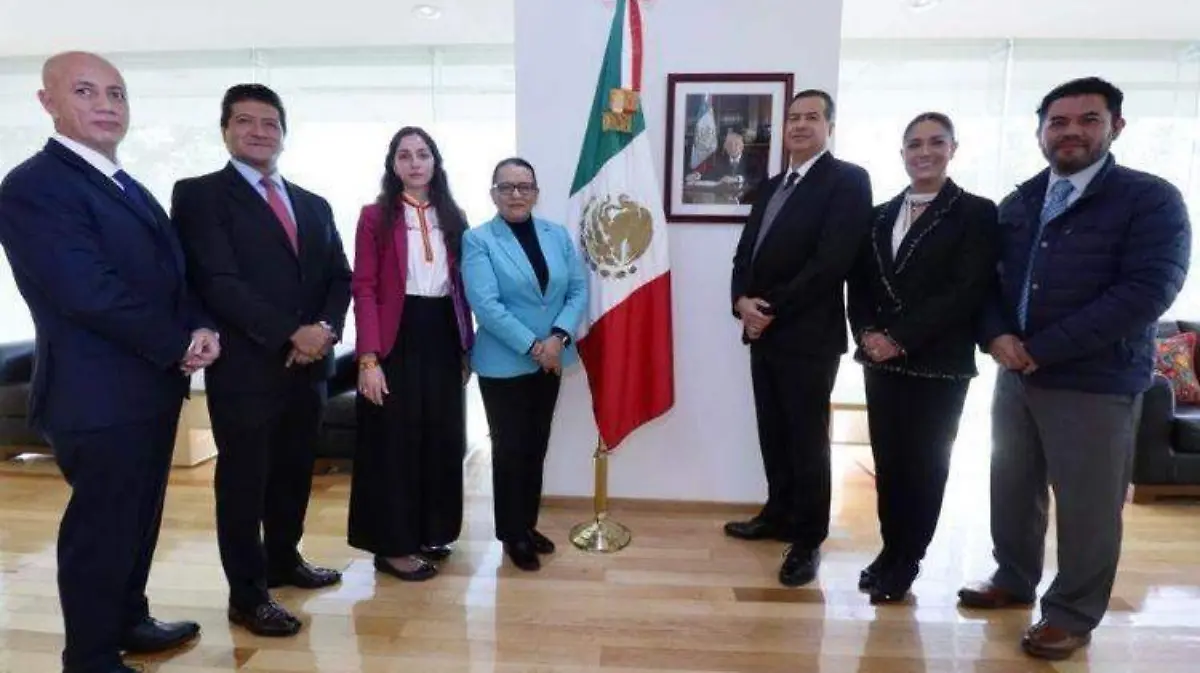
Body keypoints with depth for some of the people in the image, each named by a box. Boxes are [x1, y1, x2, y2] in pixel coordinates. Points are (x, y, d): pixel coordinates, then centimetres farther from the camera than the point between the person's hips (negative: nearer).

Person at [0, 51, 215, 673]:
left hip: (152, 385, 9)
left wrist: (199, 330, -7)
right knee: (99, 529, 6)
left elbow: (172, 278, 12)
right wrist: (180, 345, -14)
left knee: (138, 520, 20)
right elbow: (92, 294, -23)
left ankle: (128, 621, 39)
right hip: (100, 395, -8)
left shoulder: (132, 189, 14)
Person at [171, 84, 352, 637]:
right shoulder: (199, 194, -3)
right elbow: (217, 282, -14)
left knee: (294, 473, 17)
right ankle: (248, 594, 20)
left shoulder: (313, 205, 16)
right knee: (243, 482, 6)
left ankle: (284, 559, 37)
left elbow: (340, 277, 10)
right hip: (245, 367, -5)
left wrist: (324, 329, -9)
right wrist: (291, 333, -19)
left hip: (309, 366, 6)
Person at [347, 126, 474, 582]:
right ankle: (393, 545, 17)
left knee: (441, 438, 12)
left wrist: (467, 347, 8)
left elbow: (462, 285, 11)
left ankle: (430, 532, 29)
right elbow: (364, 289, -8)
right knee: (394, 441, 3)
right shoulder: (375, 217, -2)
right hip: (396, 340, -5)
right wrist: (368, 357, -17)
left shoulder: (453, 217, 12)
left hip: (442, 339, 5)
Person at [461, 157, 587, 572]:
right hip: (503, 363, -4)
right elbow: (485, 304, -17)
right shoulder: (478, 240, -6)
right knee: (510, 449, 5)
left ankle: (528, 525, 31)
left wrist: (559, 337, -15)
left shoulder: (558, 235, 6)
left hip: (551, 361, 5)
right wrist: (533, 346, -20)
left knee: (537, 447, 14)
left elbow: (578, 290, 1)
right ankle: (512, 535, 22)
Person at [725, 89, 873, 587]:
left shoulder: (848, 180, -6)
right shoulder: (771, 187, 18)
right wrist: (743, 302, -5)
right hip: (764, 332, 7)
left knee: (807, 440, 2)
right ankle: (779, 514, 31)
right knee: (773, 434, 15)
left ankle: (808, 539, 17)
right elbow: (746, 253, 14)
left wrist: (772, 308, -14)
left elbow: (832, 262, -17)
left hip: (809, 336, -7)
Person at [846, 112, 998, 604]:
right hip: (882, 361, 4)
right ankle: (890, 550, 26)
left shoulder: (976, 213, -2)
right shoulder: (880, 216, 13)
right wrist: (867, 334, -8)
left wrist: (900, 339, -17)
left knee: (924, 466, 6)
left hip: (939, 364, -4)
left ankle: (905, 563, 21)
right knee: (887, 461, 10)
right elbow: (857, 285, 10)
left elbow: (968, 292, -13)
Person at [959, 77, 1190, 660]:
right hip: (1016, 373, 5)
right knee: (1013, 488, 15)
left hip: (1096, 381, -5)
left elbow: (1148, 289, -16)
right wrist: (996, 336, -9)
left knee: (1087, 505, 6)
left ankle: (1073, 614, 25)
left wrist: (1044, 348, -20)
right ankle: (1013, 579, 36)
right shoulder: (1018, 203, 11)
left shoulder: (1151, 199, -5)